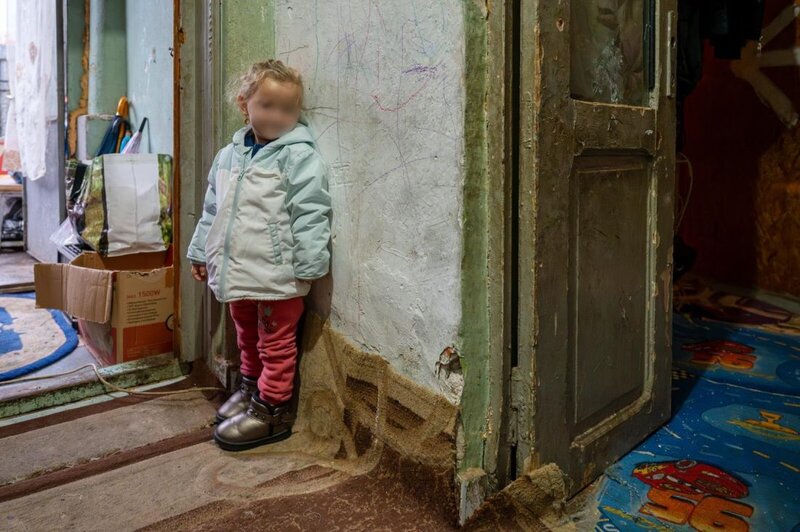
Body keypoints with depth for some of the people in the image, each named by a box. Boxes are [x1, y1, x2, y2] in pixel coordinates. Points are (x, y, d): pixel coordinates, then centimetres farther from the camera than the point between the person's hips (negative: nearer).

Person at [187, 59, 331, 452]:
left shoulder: (299, 156, -12)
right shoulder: (229, 155, 9)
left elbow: (309, 214, -16)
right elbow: (212, 209, 18)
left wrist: (308, 267, -18)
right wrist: (201, 252, 20)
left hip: (277, 274, -7)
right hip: (239, 270, 7)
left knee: (277, 343, 5)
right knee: (247, 335, 24)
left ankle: (271, 410, 18)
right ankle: (250, 387, 43)